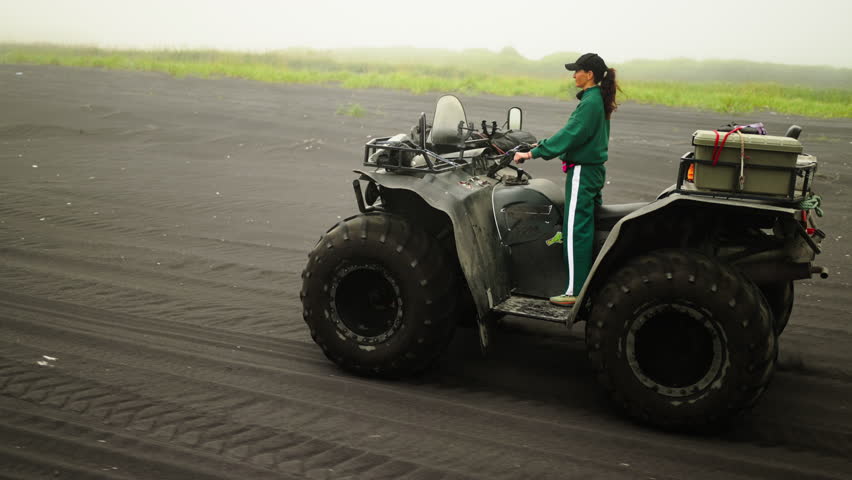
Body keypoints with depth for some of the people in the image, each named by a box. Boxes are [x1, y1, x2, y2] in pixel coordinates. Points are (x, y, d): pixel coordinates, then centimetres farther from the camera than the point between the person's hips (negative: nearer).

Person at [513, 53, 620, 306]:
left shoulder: (591, 102, -17)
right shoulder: (599, 100, 13)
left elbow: (570, 135, -23)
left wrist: (533, 153, -22)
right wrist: (545, 144, 18)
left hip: (582, 172, -10)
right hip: (594, 170, 10)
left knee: (575, 230, -7)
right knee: (586, 228, 15)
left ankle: (576, 291, -5)